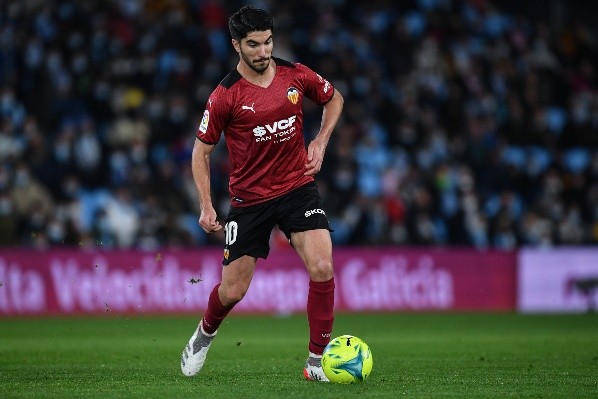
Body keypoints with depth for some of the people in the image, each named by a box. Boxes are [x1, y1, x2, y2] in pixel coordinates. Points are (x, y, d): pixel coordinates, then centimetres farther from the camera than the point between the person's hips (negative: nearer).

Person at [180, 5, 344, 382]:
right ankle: (205, 334, 38)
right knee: (233, 290, 3)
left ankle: (317, 361, -7)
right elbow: (201, 150, -2)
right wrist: (206, 206, -10)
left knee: (322, 268, -18)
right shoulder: (225, 95, -13)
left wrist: (320, 142, 2)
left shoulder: (296, 75, -5)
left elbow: (334, 98, 16)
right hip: (249, 199, -2)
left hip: (298, 187, 2)